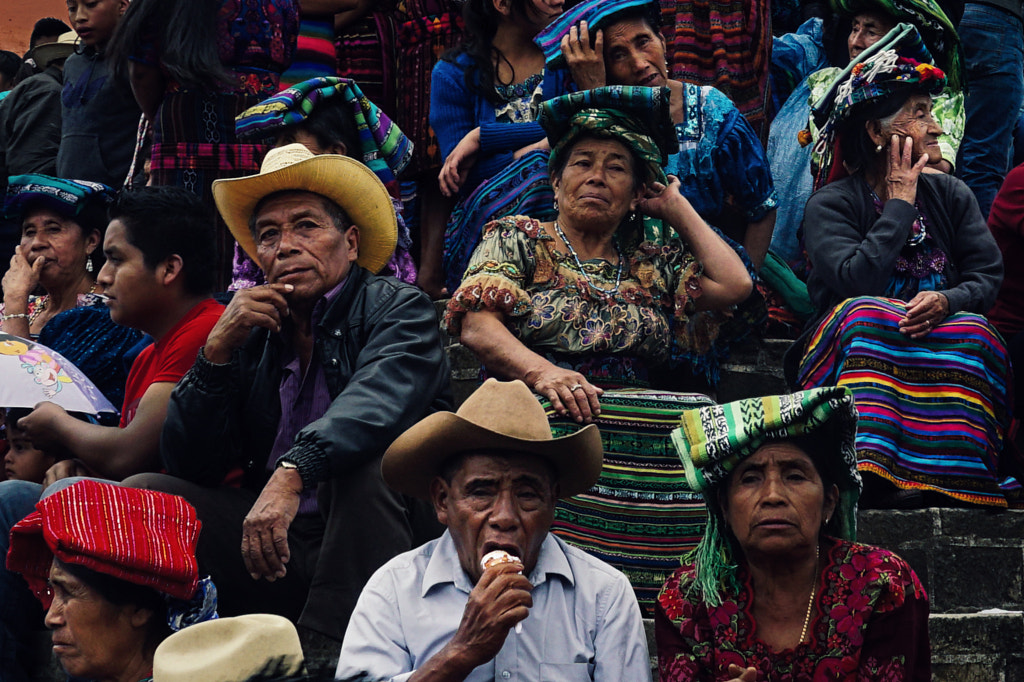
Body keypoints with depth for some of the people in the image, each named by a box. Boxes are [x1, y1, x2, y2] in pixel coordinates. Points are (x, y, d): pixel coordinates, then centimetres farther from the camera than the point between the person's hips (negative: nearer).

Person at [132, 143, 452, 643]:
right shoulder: (253, 335, 13)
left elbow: (376, 405, -23)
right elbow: (185, 465, 8)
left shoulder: (398, 309, 0)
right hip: (279, 546, 4)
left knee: (363, 452, -31)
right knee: (139, 493, -7)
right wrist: (217, 352, -4)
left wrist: (291, 472, -39)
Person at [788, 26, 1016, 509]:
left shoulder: (951, 195, 12)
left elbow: (987, 275, 3)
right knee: (866, 313, -34)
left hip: (940, 339, 3)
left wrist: (946, 301, -20)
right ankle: (867, 470, -48)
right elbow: (856, 282, -20)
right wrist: (900, 203, -10)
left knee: (971, 330, -27)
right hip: (851, 352, -3)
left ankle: (945, 473, -41)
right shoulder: (830, 205, -2)